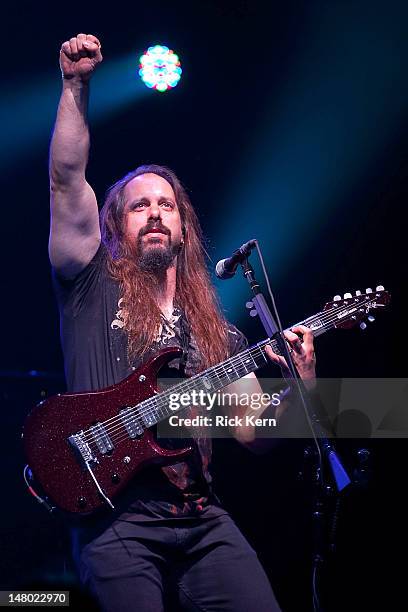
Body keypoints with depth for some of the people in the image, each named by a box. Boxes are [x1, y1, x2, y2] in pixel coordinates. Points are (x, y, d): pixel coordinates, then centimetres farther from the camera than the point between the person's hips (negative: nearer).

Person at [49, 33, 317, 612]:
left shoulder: (219, 334, 19)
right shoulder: (92, 288, 9)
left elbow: (252, 433, 13)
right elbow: (66, 178, -2)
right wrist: (76, 85, -7)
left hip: (201, 519, 3)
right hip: (114, 519, -3)